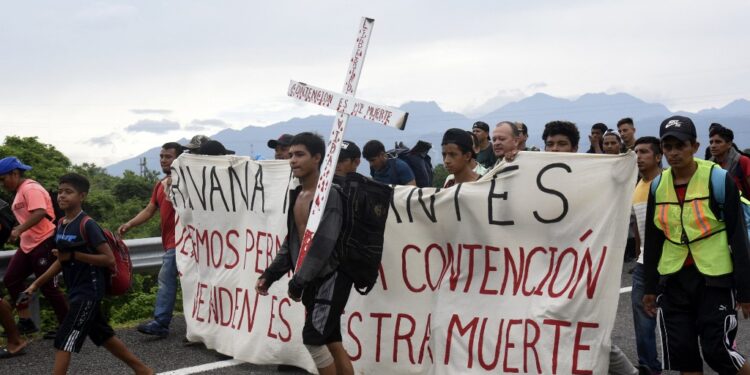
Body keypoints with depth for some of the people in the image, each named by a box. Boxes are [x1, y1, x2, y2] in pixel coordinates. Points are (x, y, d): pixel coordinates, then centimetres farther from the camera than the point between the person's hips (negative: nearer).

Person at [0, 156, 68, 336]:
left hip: (44, 244, -10)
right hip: (28, 245, 10)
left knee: (48, 287, -4)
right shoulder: (21, 191, 17)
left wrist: (18, 230, -33)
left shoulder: (31, 188, -15)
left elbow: (39, 213, -29)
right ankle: (25, 322, 13)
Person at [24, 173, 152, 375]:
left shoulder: (87, 224, -17)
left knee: (64, 341, -10)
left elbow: (109, 259, -19)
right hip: (76, 290, 9)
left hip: (89, 291, -9)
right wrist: (36, 284, 14)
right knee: (104, 336, 18)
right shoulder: (61, 224, 8)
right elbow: (62, 260, 17)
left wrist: (75, 255, -21)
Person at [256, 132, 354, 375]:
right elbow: (292, 241, 16)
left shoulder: (329, 195, -16)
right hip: (311, 279, 8)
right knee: (332, 342, 11)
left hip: (331, 277, -8)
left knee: (312, 338, -11)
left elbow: (323, 245, -23)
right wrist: (270, 275, 8)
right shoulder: (296, 195, 11)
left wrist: (298, 281, -20)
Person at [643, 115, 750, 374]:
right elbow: (652, 241, 12)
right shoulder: (658, 185, 4)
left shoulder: (717, 179, -9)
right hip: (673, 281, 5)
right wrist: (650, 288, 12)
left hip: (714, 279, -4)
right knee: (682, 354, 6)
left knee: (717, 352, -6)